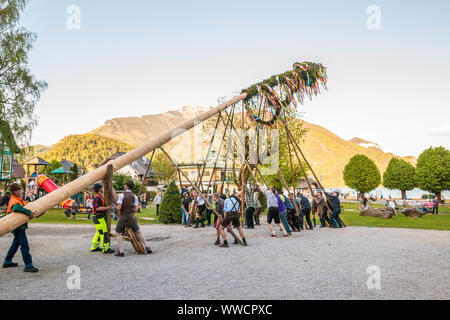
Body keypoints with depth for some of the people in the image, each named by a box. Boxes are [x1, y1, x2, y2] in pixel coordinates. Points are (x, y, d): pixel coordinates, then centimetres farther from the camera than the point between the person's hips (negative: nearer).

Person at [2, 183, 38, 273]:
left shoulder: (20, 200, 14)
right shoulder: (14, 201, -18)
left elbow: (26, 207, 18)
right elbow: (16, 208, -39)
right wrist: (29, 213, -40)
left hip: (21, 226, 10)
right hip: (18, 226, -10)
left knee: (16, 243, 22)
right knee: (24, 245, -11)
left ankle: (7, 261, 35)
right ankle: (28, 265, -11)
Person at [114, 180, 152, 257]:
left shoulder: (121, 195, -9)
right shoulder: (134, 196, 5)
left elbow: (119, 208, -16)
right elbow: (136, 209, 1)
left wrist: (116, 207, 7)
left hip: (123, 217, -4)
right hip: (132, 217, 4)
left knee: (118, 234, 10)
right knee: (138, 231, 19)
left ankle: (121, 252, 0)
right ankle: (147, 247, 14)